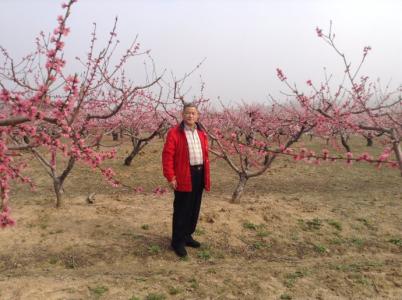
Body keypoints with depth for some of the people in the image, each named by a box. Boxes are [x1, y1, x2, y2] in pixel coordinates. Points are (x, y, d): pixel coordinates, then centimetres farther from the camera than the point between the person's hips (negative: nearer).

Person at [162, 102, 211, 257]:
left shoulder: (202, 133, 12)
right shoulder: (174, 132, -7)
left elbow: (205, 154, 15)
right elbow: (167, 155, -12)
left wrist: (207, 175, 10)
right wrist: (170, 177, -16)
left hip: (199, 174, 6)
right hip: (183, 176, -6)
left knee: (194, 208, 15)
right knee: (181, 210, 1)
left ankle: (187, 236, 32)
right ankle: (178, 241, 15)